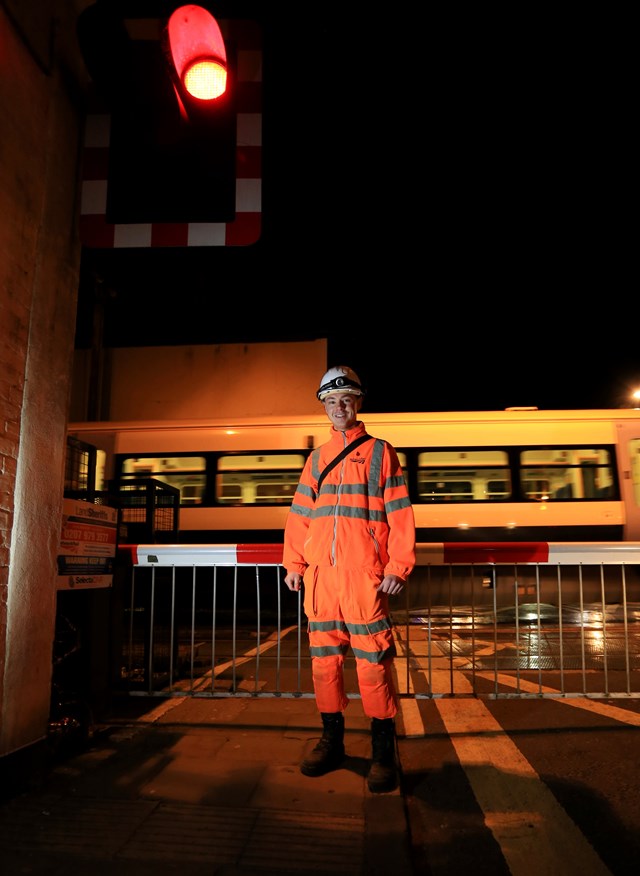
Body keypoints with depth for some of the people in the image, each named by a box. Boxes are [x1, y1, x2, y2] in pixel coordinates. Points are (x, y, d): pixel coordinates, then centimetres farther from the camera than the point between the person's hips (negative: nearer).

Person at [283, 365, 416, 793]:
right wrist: (294, 563, 9)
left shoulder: (380, 452, 6)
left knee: (373, 662, -3)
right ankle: (332, 739, 24)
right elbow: (300, 513, 17)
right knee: (324, 659, 9)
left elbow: (400, 513, 0)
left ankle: (384, 751, 9)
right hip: (320, 573, 4)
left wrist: (398, 566, -9)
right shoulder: (316, 458, 17)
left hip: (365, 573, -4)